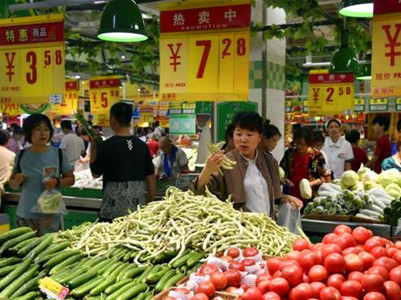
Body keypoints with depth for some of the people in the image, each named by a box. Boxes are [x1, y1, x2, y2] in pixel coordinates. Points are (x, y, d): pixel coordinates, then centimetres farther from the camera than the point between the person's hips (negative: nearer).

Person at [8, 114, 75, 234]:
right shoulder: (21, 155, 1)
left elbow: (71, 179, 4)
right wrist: (16, 181, -11)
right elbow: (12, 184, 11)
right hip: (25, 214, 2)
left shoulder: (59, 154, -3)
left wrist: (57, 182, -15)